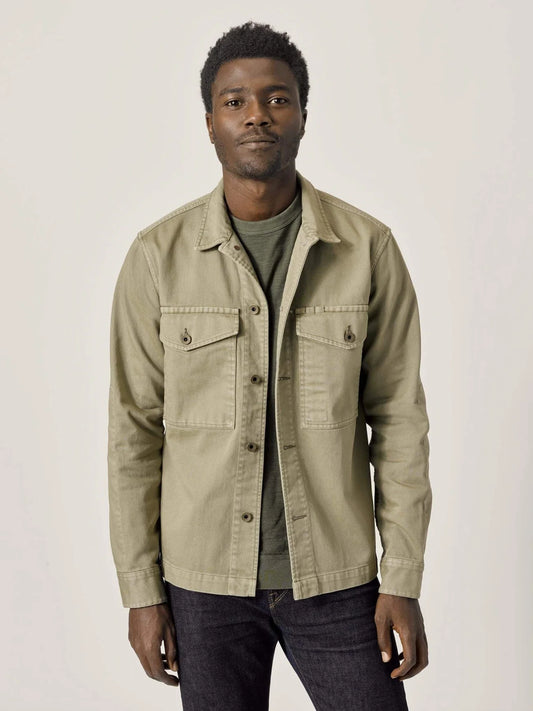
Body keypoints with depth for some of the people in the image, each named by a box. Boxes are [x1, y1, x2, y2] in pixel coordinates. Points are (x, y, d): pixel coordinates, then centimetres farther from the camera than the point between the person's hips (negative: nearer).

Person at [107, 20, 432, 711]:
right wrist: (142, 592, -1)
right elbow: (135, 430, -2)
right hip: (205, 578, 0)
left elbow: (398, 420, -2)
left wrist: (403, 581, -4)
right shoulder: (158, 256, -5)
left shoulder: (369, 249, -5)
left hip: (335, 575, 0)